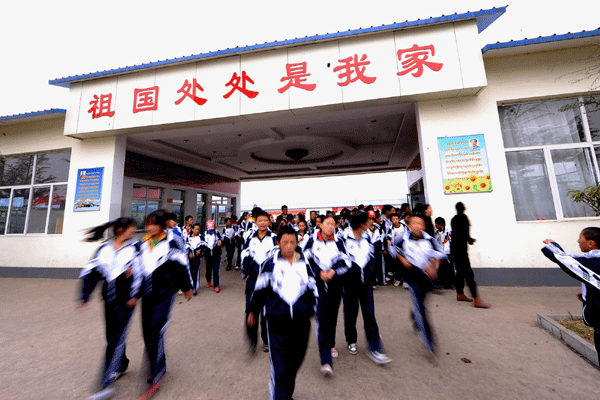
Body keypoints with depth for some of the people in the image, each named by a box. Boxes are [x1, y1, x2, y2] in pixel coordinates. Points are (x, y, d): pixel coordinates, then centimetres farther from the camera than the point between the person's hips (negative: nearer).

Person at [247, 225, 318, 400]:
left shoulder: (305, 263, 0)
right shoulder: (270, 263, -7)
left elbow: (313, 288, 11)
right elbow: (260, 289, 3)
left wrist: (312, 309, 14)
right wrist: (253, 311, 10)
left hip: (301, 320, 3)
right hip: (277, 321, -3)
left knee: (295, 361, 20)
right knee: (279, 367, -2)